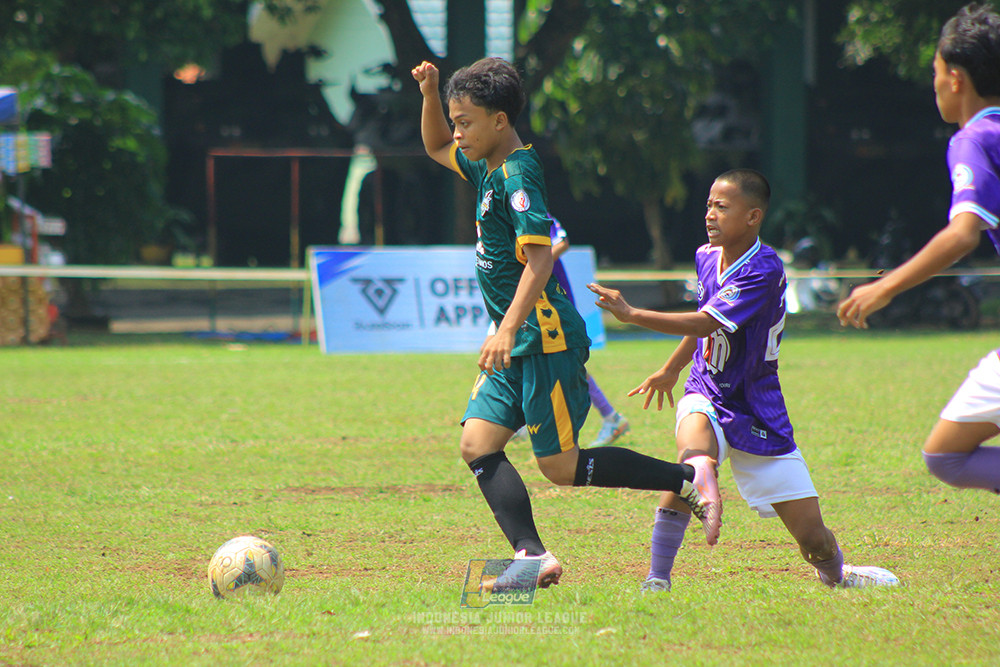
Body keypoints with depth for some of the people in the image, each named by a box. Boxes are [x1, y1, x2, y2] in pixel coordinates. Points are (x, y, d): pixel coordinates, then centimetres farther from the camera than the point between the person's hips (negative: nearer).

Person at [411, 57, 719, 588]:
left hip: (547, 340, -10)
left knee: (560, 466, -5)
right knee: (477, 443, -4)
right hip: (519, 347, 10)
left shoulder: (518, 174, -16)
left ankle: (687, 479, 6)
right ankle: (532, 556, -10)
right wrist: (430, 95, 15)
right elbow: (435, 148, 33)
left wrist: (508, 330, -31)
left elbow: (538, 262, -24)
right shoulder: (488, 168, 12)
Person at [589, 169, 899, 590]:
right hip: (706, 396, 4)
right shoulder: (706, 256, 1)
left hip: (757, 411, -3)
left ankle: (835, 572, 35)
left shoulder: (765, 270, -21)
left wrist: (631, 314, -33)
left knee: (812, 535, -2)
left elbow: (704, 324, -30)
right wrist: (671, 370, 32)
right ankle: (657, 579, -27)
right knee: (695, 455, -34)